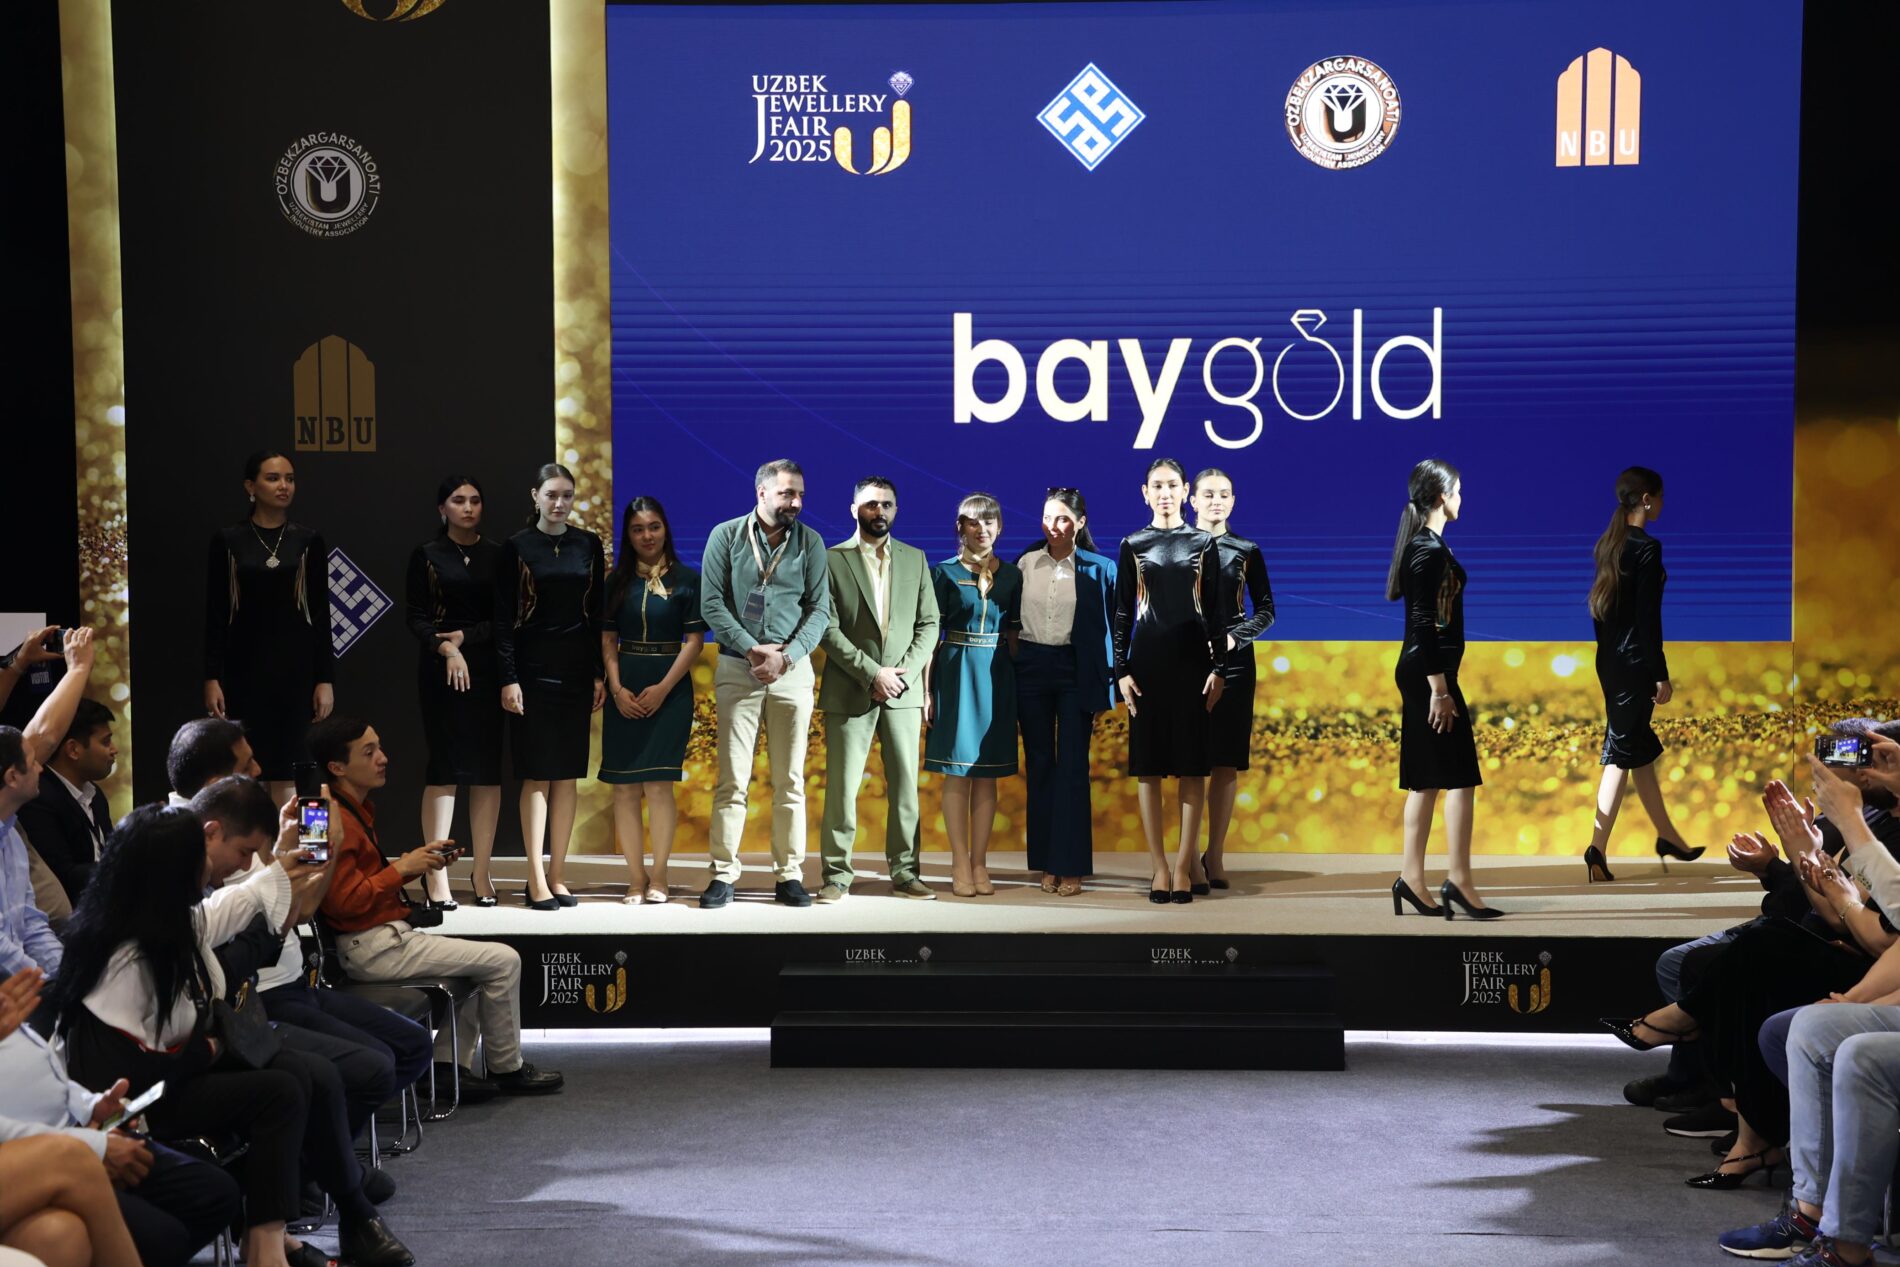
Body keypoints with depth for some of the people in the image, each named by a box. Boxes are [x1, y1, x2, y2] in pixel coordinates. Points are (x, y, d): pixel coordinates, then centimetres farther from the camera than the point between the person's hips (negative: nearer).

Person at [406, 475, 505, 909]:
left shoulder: (497, 556, 11)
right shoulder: (427, 555, 6)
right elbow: (416, 617, -1)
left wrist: (466, 636, -7)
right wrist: (446, 648, -16)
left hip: (487, 668, 2)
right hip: (441, 669, -2)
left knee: (488, 769, 1)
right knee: (444, 767, -7)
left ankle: (482, 874, 6)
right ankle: (437, 877, -6)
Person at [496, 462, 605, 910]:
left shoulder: (589, 545, 8)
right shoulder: (516, 548, -2)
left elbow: (597, 614, 10)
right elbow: (503, 617, -4)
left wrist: (600, 673, 5)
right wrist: (508, 679, -11)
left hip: (576, 670, 4)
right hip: (533, 670, -3)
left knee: (567, 776, 5)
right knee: (536, 775, -3)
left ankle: (556, 876, 11)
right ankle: (536, 880, -1)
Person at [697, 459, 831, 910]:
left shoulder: (809, 542, 6)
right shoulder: (726, 536, 2)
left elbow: (820, 609, 1)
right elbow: (711, 603, -2)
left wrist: (785, 657, -11)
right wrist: (752, 649, -11)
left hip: (792, 669, 1)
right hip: (737, 668, -1)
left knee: (790, 780, 3)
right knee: (732, 778, -2)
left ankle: (788, 875, 8)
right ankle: (723, 874, 2)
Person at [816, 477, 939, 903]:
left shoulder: (915, 559, 12)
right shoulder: (832, 560, 2)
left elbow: (929, 624, 8)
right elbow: (828, 628, -6)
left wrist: (905, 671, -7)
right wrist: (872, 673, -13)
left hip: (903, 691, 3)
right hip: (850, 692, -3)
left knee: (904, 787, 3)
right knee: (841, 787, -2)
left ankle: (905, 873, 9)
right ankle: (837, 876, 3)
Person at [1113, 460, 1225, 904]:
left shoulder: (1203, 543, 6)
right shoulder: (1133, 546, 6)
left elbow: (1215, 611, 5)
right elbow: (1122, 613, 5)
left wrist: (1218, 667, -3)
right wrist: (1121, 670, -3)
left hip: (1192, 663, 0)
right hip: (1147, 662, 0)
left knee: (1192, 767, -2)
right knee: (1148, 766, 0)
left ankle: (1184, 868, 1)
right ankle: (1160, 868, 5)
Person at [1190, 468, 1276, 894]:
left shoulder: (1246, 551, 8)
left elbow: (1265, 610, 9)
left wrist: (1234, 638, -7)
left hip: (1233, 662, 2)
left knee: (1227, 763, 2)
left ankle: (1215, 855, 9)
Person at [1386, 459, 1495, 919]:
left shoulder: (1425, 545, 15)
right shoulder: (1430, 550, -14)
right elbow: (1425, 625, -20)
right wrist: (1439, 690, -21)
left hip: (1421, 673, 10)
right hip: (1429, 673, -10)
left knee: (1427, 780, 10)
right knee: (1460, 777, -7)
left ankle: (1412, 880, 11)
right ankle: (1459, 880, -5)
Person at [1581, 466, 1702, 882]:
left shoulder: (1607, 544, 9)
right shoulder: (1647, 548, -15)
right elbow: (1648, 617, -18)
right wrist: (1661, 675, -14)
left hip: (1609, 659, 8)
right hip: (1635, 661, -8)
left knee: (1642, 749, 17)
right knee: (1622, 752, -5)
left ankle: (1667, 836, 29)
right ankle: (1598, 848, -6)